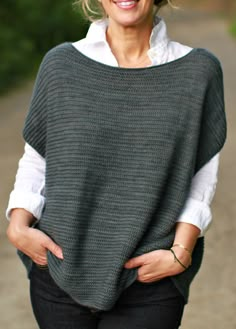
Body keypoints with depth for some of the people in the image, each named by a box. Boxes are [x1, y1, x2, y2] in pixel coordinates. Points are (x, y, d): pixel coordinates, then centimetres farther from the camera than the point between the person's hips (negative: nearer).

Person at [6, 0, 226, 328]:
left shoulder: (198, 70, -1)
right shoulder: (61, 64, 2)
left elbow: (203, 177, 2)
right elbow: (35, 160, 8)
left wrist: (181, 251, -8)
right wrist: (19, 226, -6)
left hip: (151, 280, -1)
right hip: (59, 274, 1)